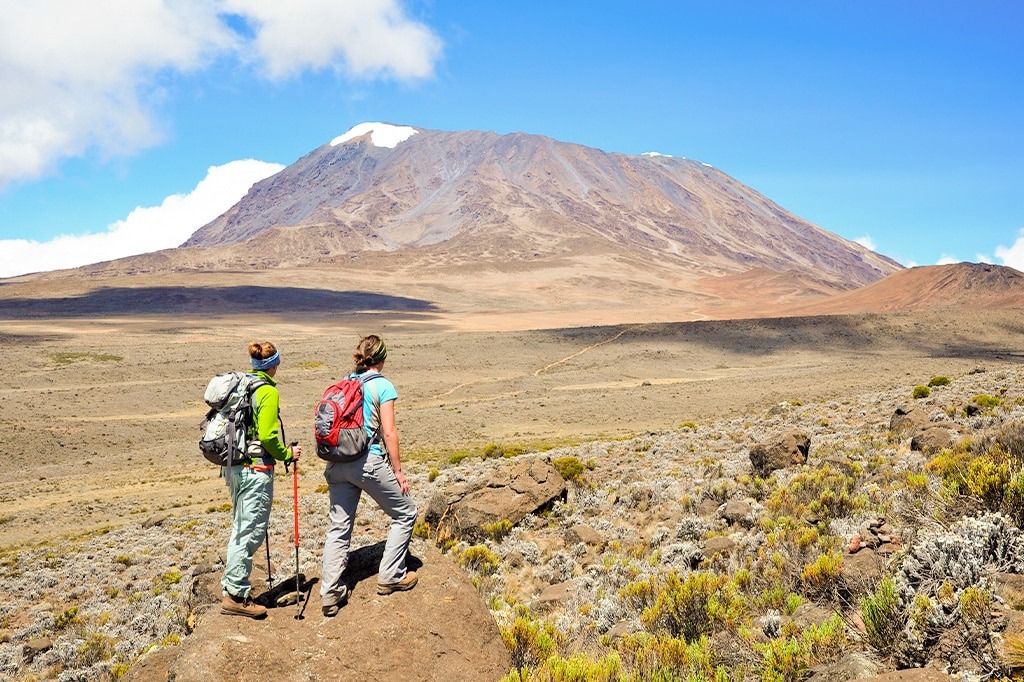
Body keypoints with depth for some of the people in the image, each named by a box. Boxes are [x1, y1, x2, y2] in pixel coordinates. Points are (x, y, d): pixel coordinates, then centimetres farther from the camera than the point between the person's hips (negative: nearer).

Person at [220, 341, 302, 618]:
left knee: (240, 528, 20)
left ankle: (232, 585, 27)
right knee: (251, 531, 0)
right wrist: (287, 455, -4)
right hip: (255, 470, -9)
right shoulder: (268, 392, -14)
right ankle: (236, 596, 6)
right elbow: (267, 437, -20)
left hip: (233, 467, 9)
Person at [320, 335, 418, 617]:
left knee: (338, 527, 12)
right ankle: (390, 577, 18)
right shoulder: (383, 386, -6)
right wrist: (398, 471, -3)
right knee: (405, 514, 14)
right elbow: (388, 433, -10)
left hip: (337, 464, 6)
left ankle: (331, 594, 10)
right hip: (368, 462, -6)